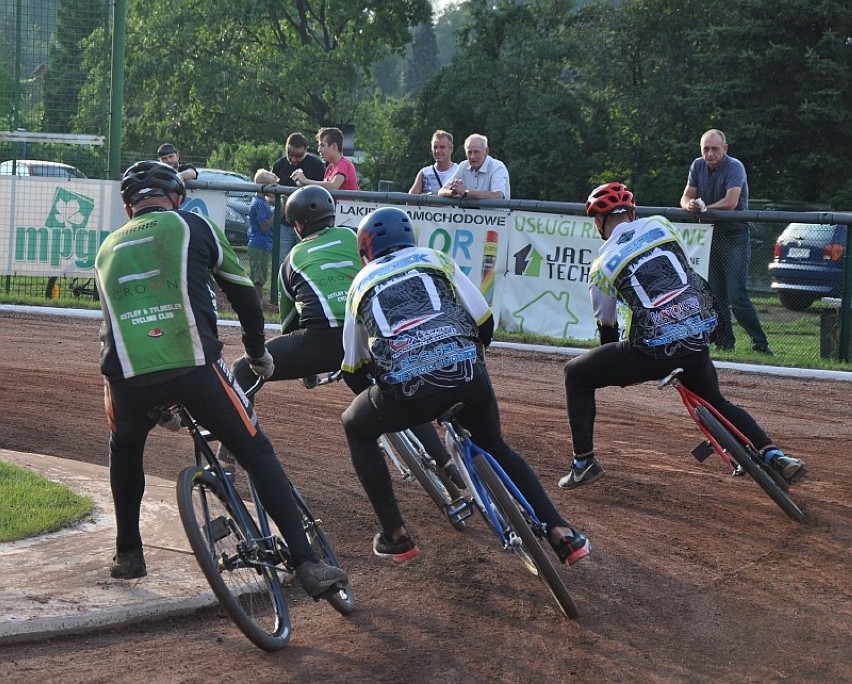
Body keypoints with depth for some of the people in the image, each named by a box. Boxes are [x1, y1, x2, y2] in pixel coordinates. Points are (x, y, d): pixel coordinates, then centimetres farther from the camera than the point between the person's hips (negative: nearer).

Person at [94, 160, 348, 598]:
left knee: (125, 449, 34)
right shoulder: (193, 227, 15)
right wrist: (258, 353, 36)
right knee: (258, 455, 9)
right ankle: (307, 564, -1)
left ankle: (128, 555, 35)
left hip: (128, 376, 3)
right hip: (194, 367, -3)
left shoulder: (108, 249, 26)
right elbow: (243, 294, 19)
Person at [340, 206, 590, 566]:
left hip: (408, 390, -2)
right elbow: (484, 322, 20)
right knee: (495, 446, 31)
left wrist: (374, 394, 49)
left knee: (356, 428, 29)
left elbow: (353, 370, 29)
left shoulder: (361, 284, 25)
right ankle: (561, 533, 23)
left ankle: (396, 535, 22)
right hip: (467, 376, 2)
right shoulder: (436, 260, 24)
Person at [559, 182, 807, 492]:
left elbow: (606, 324, 15)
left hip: (654, 351, -4)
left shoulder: (603, 263, 5)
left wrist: (617, 369, 32)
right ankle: (774, 455, 13)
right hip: (699, 341, 4)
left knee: (576, 374, 16)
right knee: (716, 402, 30)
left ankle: (583, 463, 13)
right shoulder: (659, 225, 11)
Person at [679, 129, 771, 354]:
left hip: (734, 236, -7)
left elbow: (731, 202, -26)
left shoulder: (734, 167, -14)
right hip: (710, 234, 7)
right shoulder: (698, 166, 6)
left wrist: (704, 208, -19)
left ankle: (760, 342, -7)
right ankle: (724, 342, 15)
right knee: (715, 295, 8)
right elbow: (686, 198, 2)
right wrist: (690, 205, -22)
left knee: (737, 297, -13)